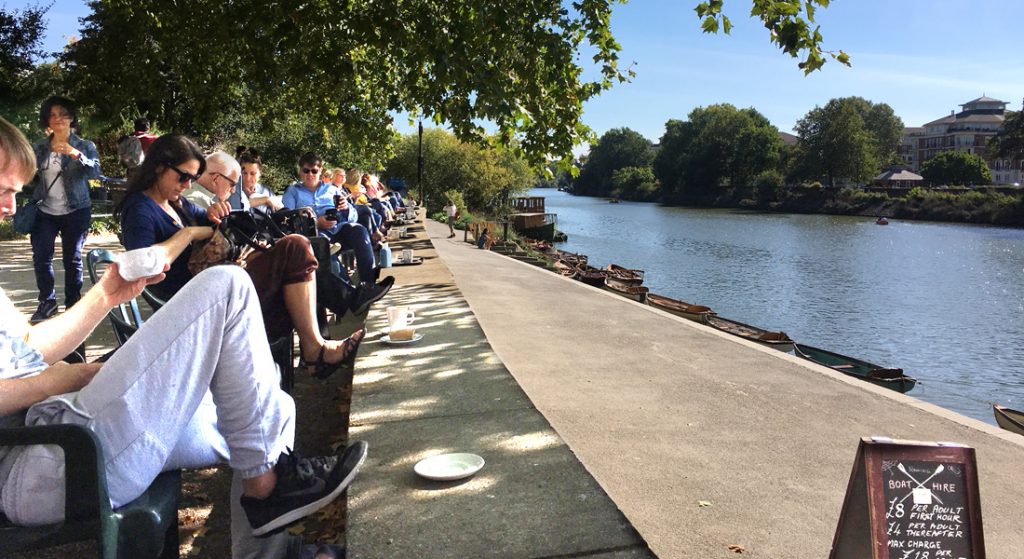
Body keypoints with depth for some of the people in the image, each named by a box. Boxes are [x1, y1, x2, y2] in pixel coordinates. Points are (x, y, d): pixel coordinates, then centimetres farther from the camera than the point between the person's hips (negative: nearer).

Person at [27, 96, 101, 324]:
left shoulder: (85, 146, -1)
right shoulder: (39, 148, 6)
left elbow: (95, 172, -17)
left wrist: (76, 154, -32)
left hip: (76, 212, -2)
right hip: (45, 212, 2)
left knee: (72, 260, 2)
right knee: (40, 258, -3)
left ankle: (72, 304, 14)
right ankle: (47, 301, 14)